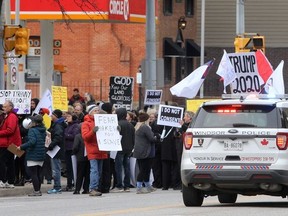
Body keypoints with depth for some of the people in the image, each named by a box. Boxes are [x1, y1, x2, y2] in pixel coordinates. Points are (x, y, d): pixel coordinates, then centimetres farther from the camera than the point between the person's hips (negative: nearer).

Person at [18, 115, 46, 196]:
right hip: (41, 156, 7)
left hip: (33, 156, -7)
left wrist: (22, 147, -20)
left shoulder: (32, 130, -14)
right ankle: (38, 190, 17)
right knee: (38, 174, 14)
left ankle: (36, 191, -8)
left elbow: (32, 141, -27)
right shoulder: (43, 131, 9)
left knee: (33, 174, -4)